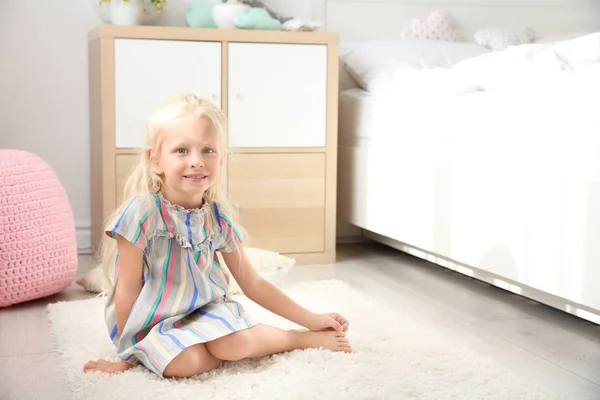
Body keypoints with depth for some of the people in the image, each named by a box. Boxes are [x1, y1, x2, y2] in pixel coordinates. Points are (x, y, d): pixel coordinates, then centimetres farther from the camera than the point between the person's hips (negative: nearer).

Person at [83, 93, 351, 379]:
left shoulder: (219, 218, -4)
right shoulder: (142, 213, -17)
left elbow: (253, 284, 5)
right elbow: (129, 288, -10)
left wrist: (312, 320, 4)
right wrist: (126, 356, -6)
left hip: (206, 311, 2)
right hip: (154, 322, -2)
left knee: (233, 343, -30)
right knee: (183, 362, -32)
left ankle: (301, 336, -1)